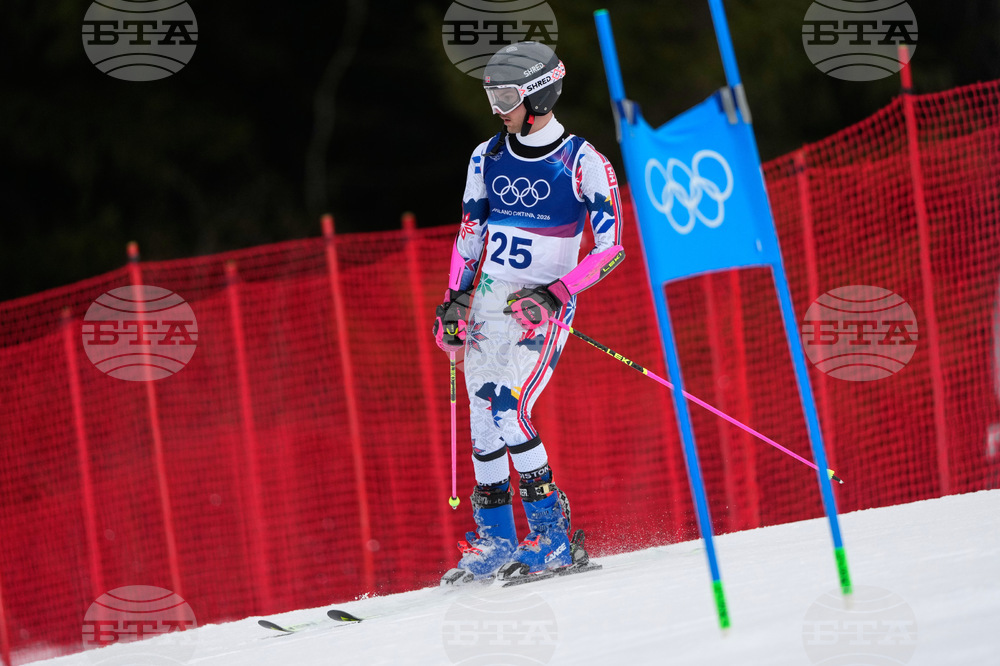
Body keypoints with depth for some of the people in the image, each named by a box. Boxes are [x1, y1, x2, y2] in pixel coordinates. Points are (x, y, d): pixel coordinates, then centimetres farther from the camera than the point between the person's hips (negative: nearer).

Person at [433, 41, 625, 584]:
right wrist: (454, 299, 7)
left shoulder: (583, 164, -10)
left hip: (545, 309, -6)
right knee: (483, 420, 2)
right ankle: (494, 541, 12)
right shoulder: (487, 158, 7)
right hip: (489, 301, 6)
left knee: (508, 411, -21)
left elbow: (612, 248, -11)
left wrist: (554, 294, -20)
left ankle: (553, 535, -15)